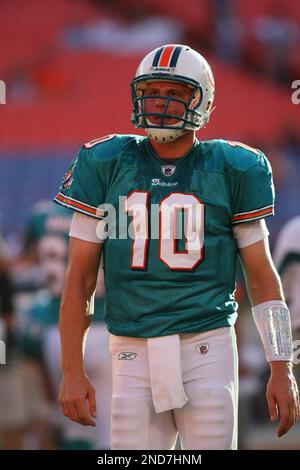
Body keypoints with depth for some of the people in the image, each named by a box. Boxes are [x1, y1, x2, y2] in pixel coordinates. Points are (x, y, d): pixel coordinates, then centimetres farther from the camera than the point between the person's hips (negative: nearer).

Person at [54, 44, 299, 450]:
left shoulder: (231, 169, 3)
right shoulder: (107, 165, 5)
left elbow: (261, 275, 7)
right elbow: (80, 277, 7)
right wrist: (72, 371, 1)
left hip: (207, 350, -1)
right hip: (133, 354, 1)